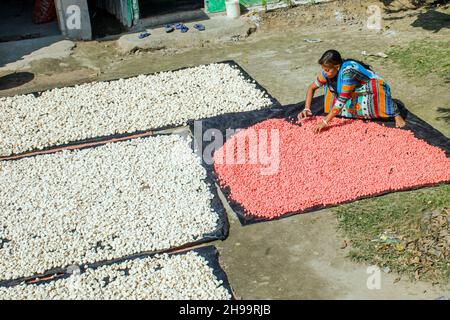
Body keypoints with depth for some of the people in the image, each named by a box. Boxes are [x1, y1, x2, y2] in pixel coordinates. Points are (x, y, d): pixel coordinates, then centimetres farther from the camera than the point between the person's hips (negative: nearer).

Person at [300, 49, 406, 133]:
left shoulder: (348, 72, -36)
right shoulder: (329, 72, -15)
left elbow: (341, 100, -36)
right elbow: (312, 88, -3)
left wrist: (325, 122, -36)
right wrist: (307, 109, -16)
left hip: (375, 88, -7)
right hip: (356, 93, 8)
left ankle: (395, 113, -15)